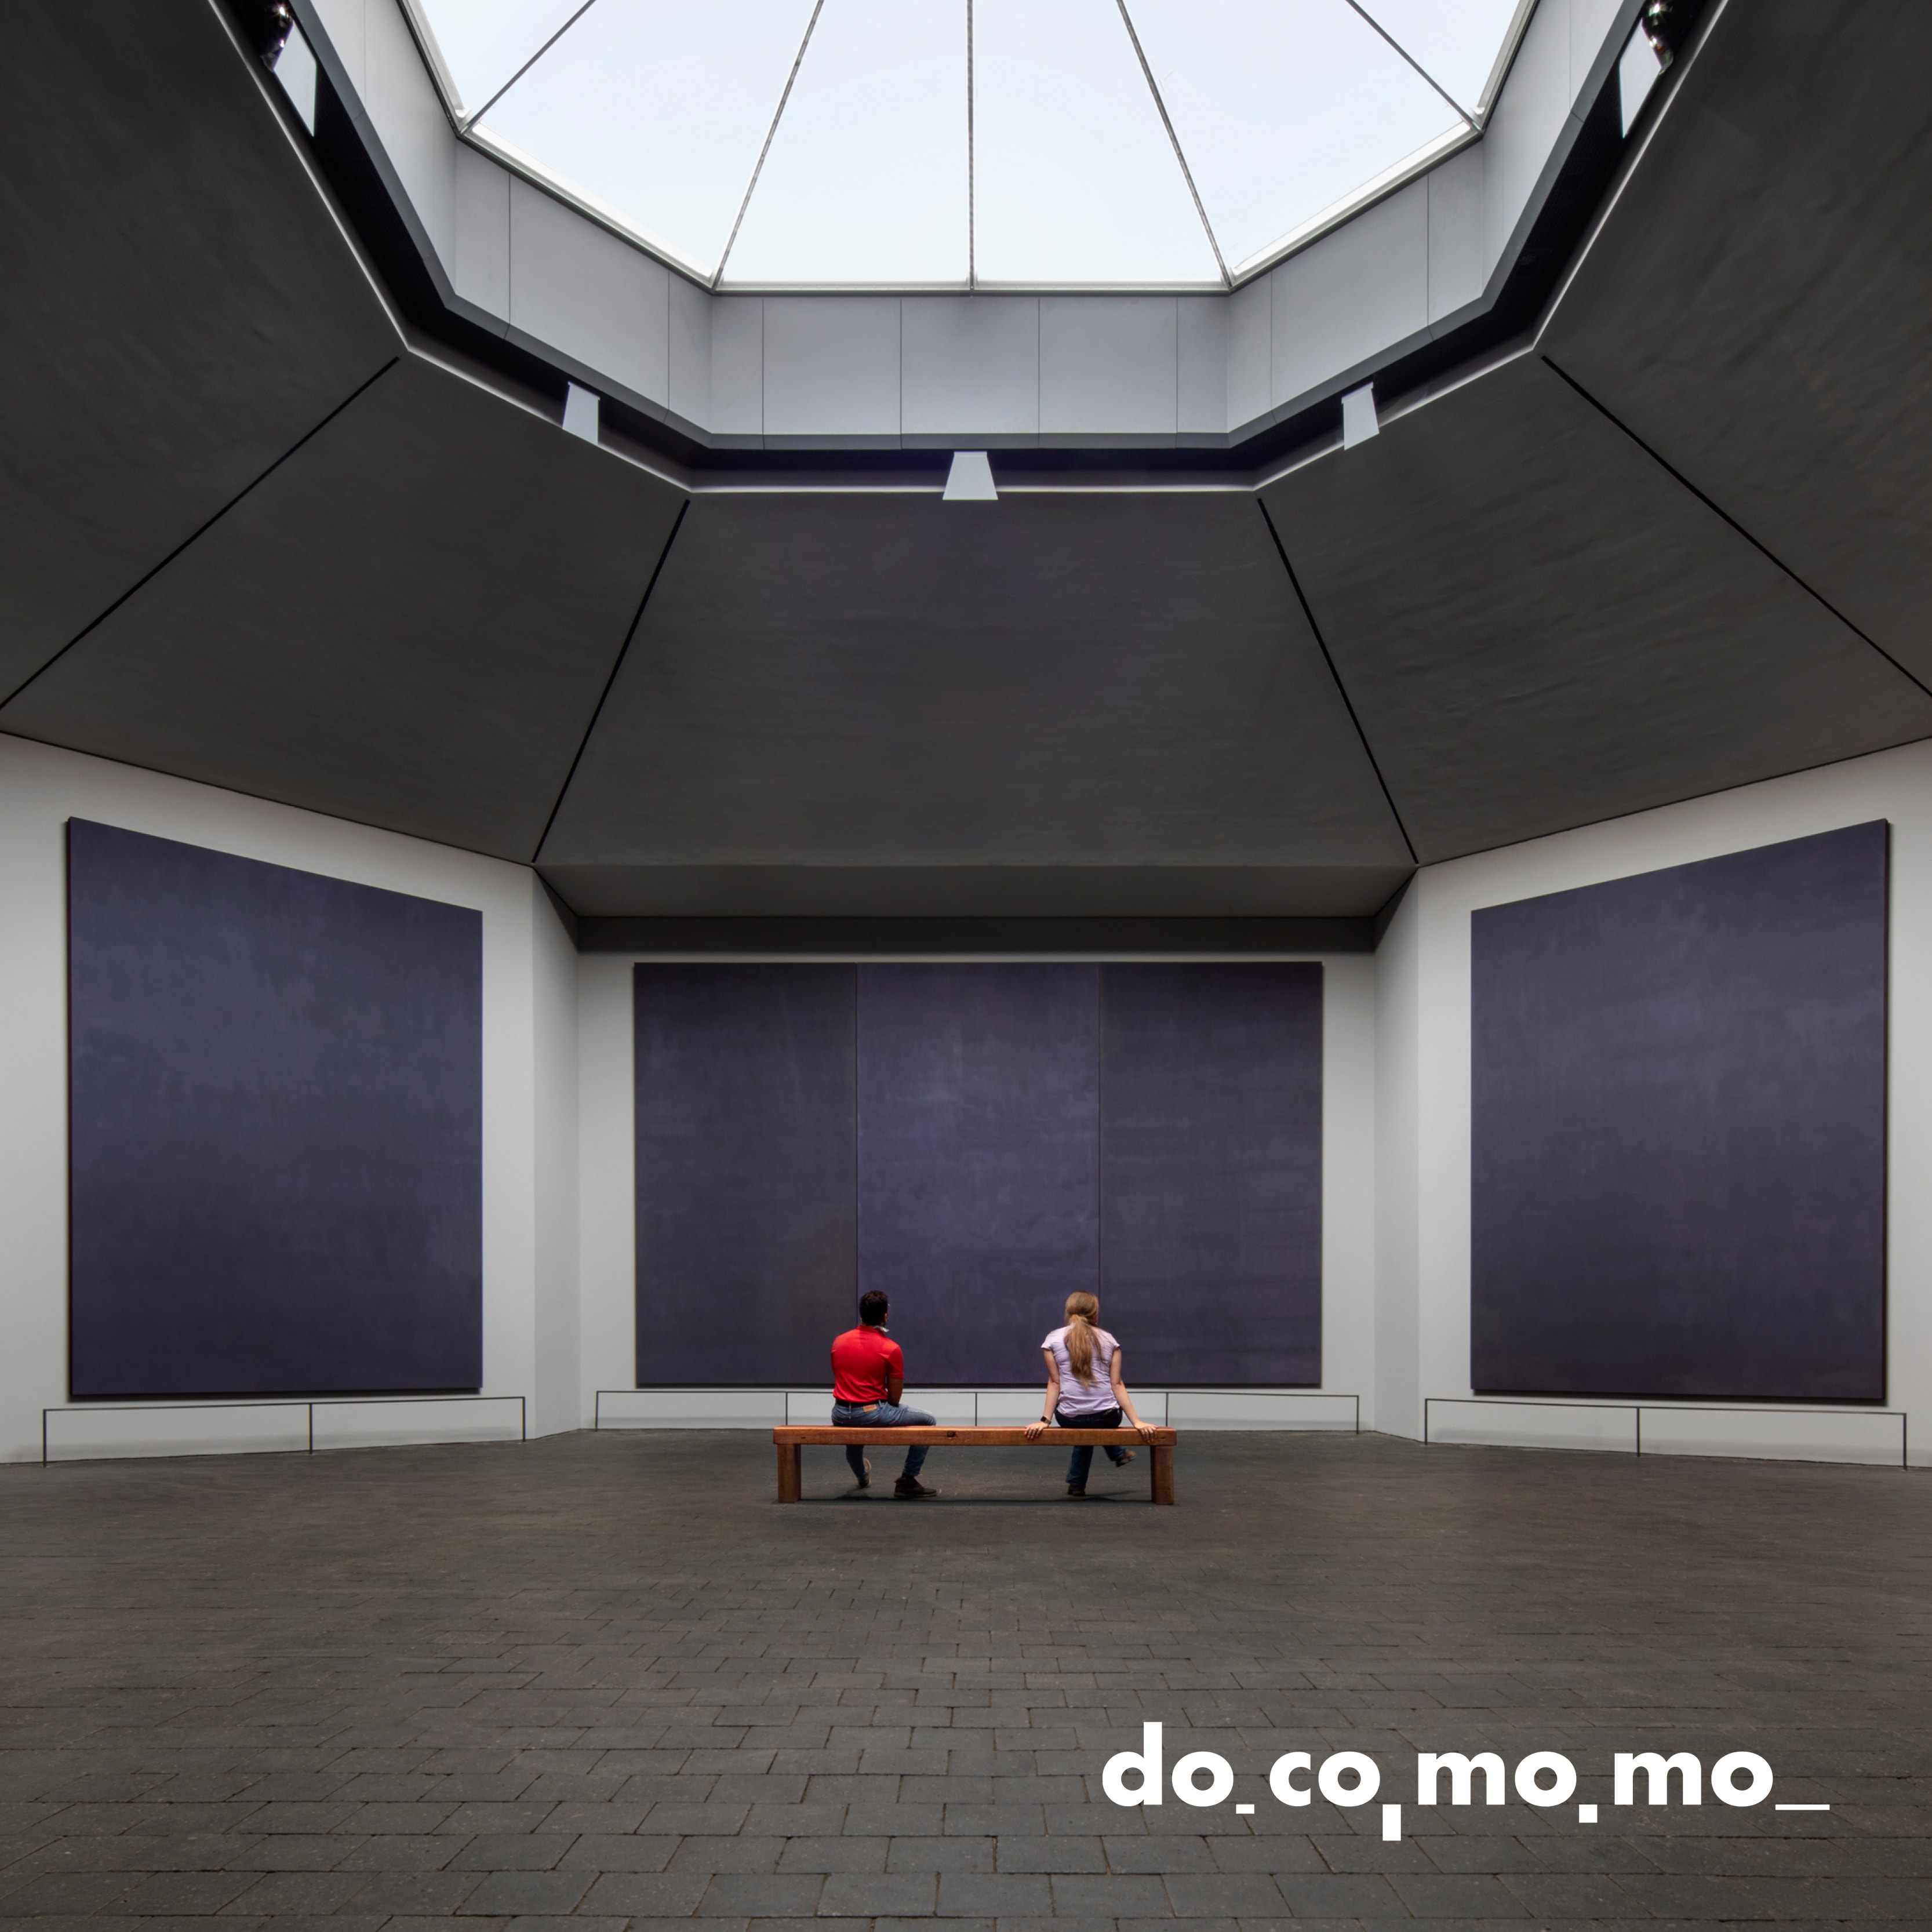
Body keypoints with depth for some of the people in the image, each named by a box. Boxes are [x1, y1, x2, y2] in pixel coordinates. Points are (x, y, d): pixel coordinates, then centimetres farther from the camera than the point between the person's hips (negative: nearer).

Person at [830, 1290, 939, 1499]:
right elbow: (895, 1398, -6)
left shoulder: (839, 1342, 4)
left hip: (840, 1415, 6)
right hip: (873, 1414, -6)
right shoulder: (891, 1349, -11)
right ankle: (907, 1481, 8)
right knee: (927, 1422, 12)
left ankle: (862, 1476, 61)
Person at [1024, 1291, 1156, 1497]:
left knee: (1083, 1428, 38)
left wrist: (1045, 1420, -3)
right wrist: (1137, 1422, -2)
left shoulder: (1053, 1339, 2)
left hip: (1070, 1418, 0)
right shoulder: (1108, 1340, 5)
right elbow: (1117, 1384, -1)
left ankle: (1077, 1483, 44)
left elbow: (1054, 1383, -3)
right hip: (1108, 1417, 0)